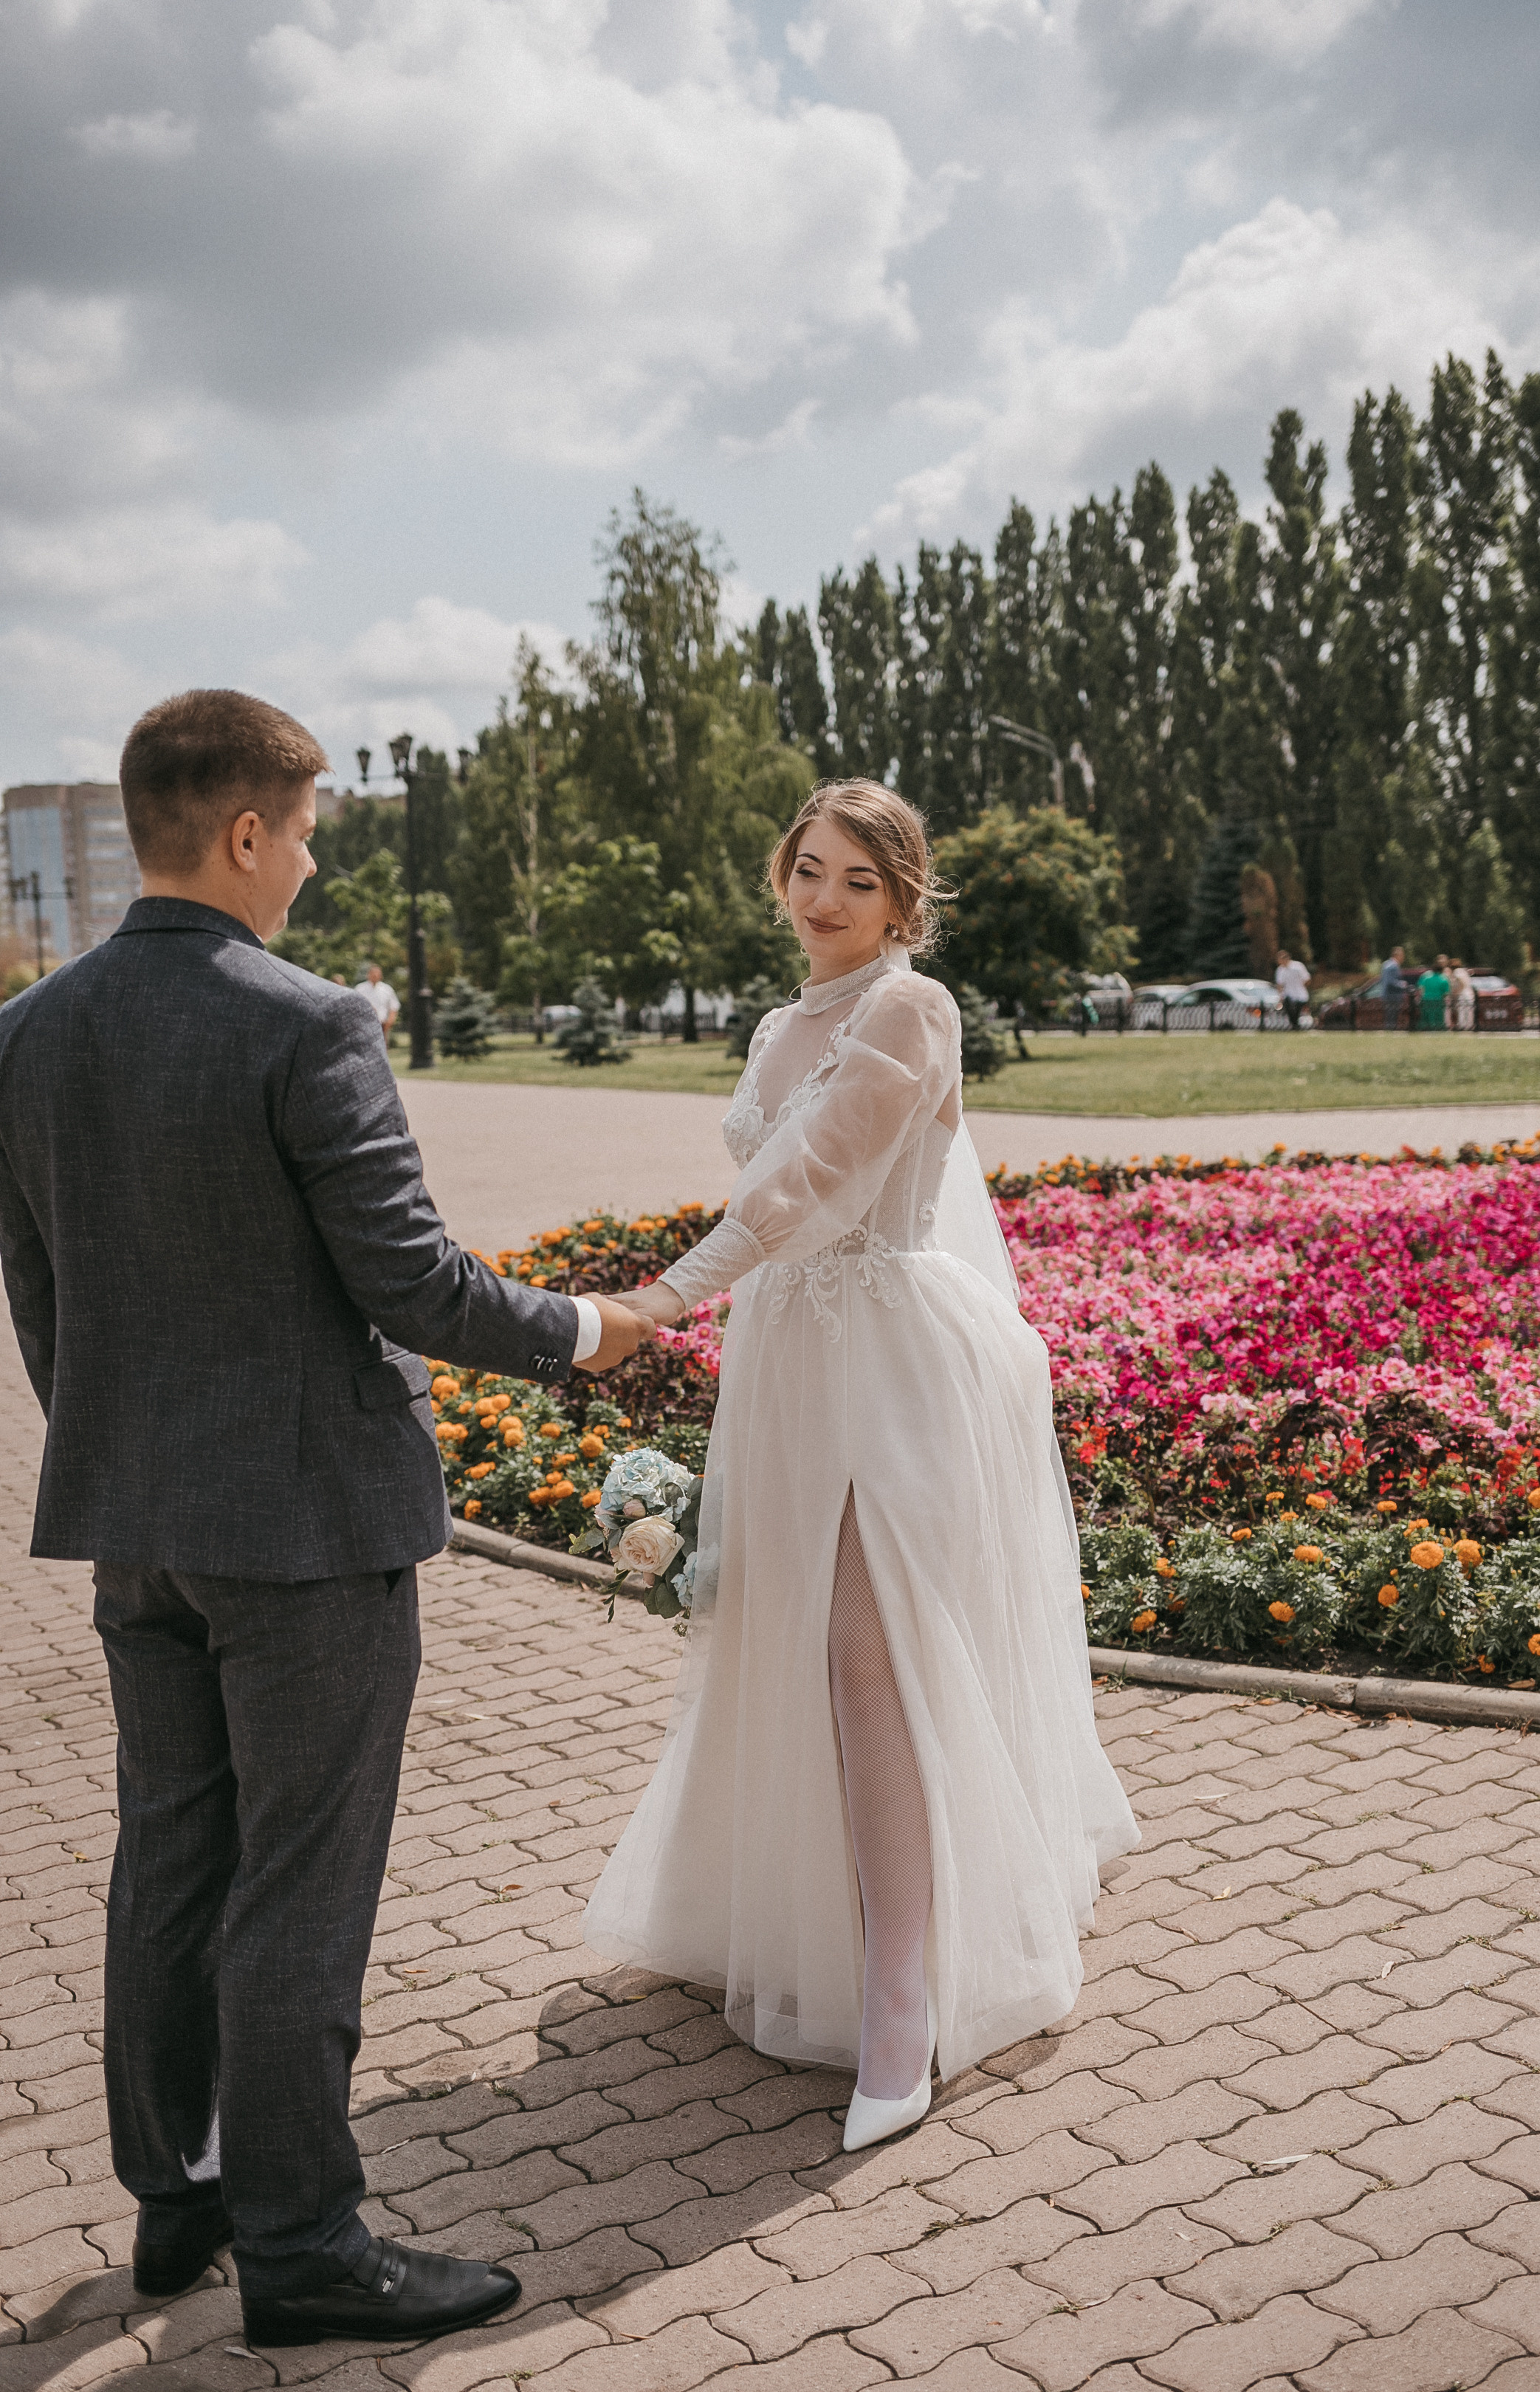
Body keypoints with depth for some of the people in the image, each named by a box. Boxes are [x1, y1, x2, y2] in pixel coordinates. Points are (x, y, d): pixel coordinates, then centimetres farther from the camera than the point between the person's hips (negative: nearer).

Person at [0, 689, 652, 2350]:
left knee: (170, 1859, 18)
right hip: (307, 1517, -7)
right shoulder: (306, 1030, -19)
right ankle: (299, 2246, 18)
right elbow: (408, 1283, -18)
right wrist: (579, 1331, -1)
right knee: (298, 1886, 4)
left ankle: (175, 2193, 32)